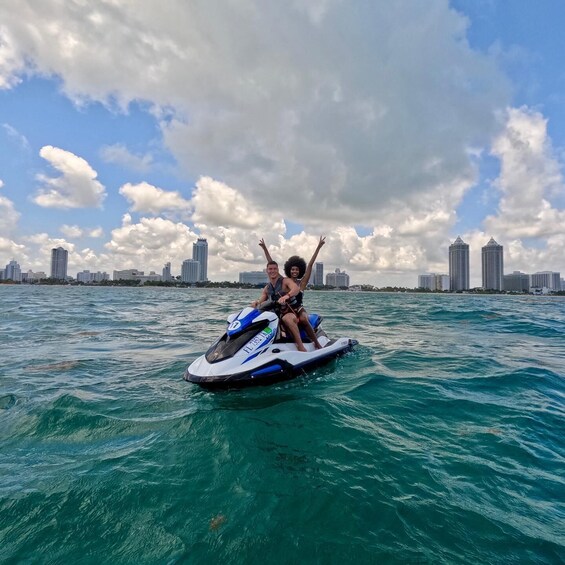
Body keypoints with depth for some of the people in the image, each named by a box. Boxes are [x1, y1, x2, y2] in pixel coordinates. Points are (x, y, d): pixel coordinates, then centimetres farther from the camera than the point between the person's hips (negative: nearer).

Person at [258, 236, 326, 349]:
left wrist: (319, 247, -7)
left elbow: (310, 265, -3)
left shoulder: (302, 283, 2)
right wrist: (265, 248, 6)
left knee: (303, 319, -33)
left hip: (299, 309, -2)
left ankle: (316, 343, -20)